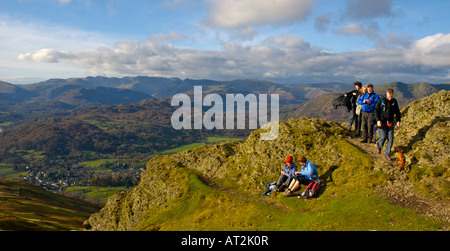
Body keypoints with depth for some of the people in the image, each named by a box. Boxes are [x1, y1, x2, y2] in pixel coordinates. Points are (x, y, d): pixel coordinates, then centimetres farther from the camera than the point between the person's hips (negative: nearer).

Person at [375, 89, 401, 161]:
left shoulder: (394, 101, 4)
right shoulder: (381, 100, -5)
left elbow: (397, 112, 14)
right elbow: (376, 110, -4)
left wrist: (398, 121, 8)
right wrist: (378, 120, -13)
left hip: (391, 122, 3)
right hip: (382, 122, -3)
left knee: (390, 139, 0)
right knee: (383, 137, -6)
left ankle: (387, 154, 11)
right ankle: (379, 145, 29)